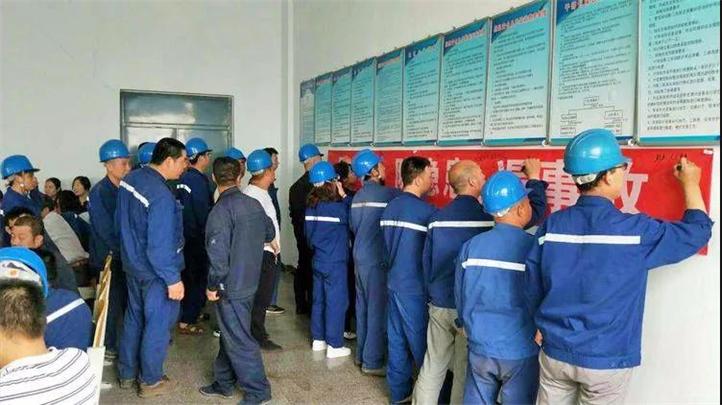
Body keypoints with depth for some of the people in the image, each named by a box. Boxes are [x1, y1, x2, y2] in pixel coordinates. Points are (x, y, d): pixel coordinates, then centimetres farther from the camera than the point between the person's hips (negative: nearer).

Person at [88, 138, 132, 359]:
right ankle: (109, 347, 19)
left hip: (126, 256, 6)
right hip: (109, 258, -6)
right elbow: (105, 230, -17)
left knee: (130, 300, 13)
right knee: (113, 302, 4)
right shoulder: (99, 192, -15)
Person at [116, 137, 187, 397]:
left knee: (134, 318, 22)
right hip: (155, 271, -9)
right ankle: (150, 381, 23)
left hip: (132, 263, 9)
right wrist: (173, 279, -20)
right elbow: (160, 246, -28)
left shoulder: (130, 179, -1)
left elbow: (120, 222, 11)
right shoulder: (161, 196, -29)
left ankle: (126, 374, 36)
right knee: (158, 324, 8)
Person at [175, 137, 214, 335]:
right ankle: (186, 322, 4)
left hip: (184, 235, 9)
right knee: (199, 279, 0)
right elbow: (204, 213, -19)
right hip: (197, 238, -8)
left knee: (188, 276, 20)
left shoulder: (183, 178, 7)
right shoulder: (199, 180, -18)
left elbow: (180, 206, 13)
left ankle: (189, 313, 34)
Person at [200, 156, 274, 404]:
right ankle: (224, 383, 31)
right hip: (250, 281, 8)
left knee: (239, 340, 3)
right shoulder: (254, 204, 2)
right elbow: (269, 234, 15)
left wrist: (213, 286, -12)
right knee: (230, 334, 19)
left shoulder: (222, 210, -19)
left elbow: (218, 253, -22)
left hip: (231, 286, -8)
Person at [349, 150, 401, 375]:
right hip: (376, 259, -8)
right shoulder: (386, 193, -13)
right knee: (378, 310, -1)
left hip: (360, 256, 8)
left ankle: (362, 354, 25)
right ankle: (372, 362, 5)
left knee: (363, 307, 15)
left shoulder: (358, 196, 11)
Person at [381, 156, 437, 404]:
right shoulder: (426, 210, -17)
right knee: (421, 343, 3)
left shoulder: (390, 208, 6)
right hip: (415, 287, -7)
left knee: (397, 340, 13)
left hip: (394, 282, 7)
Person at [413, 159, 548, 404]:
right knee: (466, 374, 8)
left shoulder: (438, 217, 1)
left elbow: (426, 260, 7)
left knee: (432, 367, 13)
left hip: (439, 305, 5)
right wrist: (535, 180, 13)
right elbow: (535, 212, -2)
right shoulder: (488, 216, -12)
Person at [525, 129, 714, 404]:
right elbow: (698, 230, 2)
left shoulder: (551, 225, -7)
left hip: (555, 352, 3)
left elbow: (532, 288, 1)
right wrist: (690, 184, 18)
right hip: (606, 361, -2)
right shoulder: (635, 230, -15)